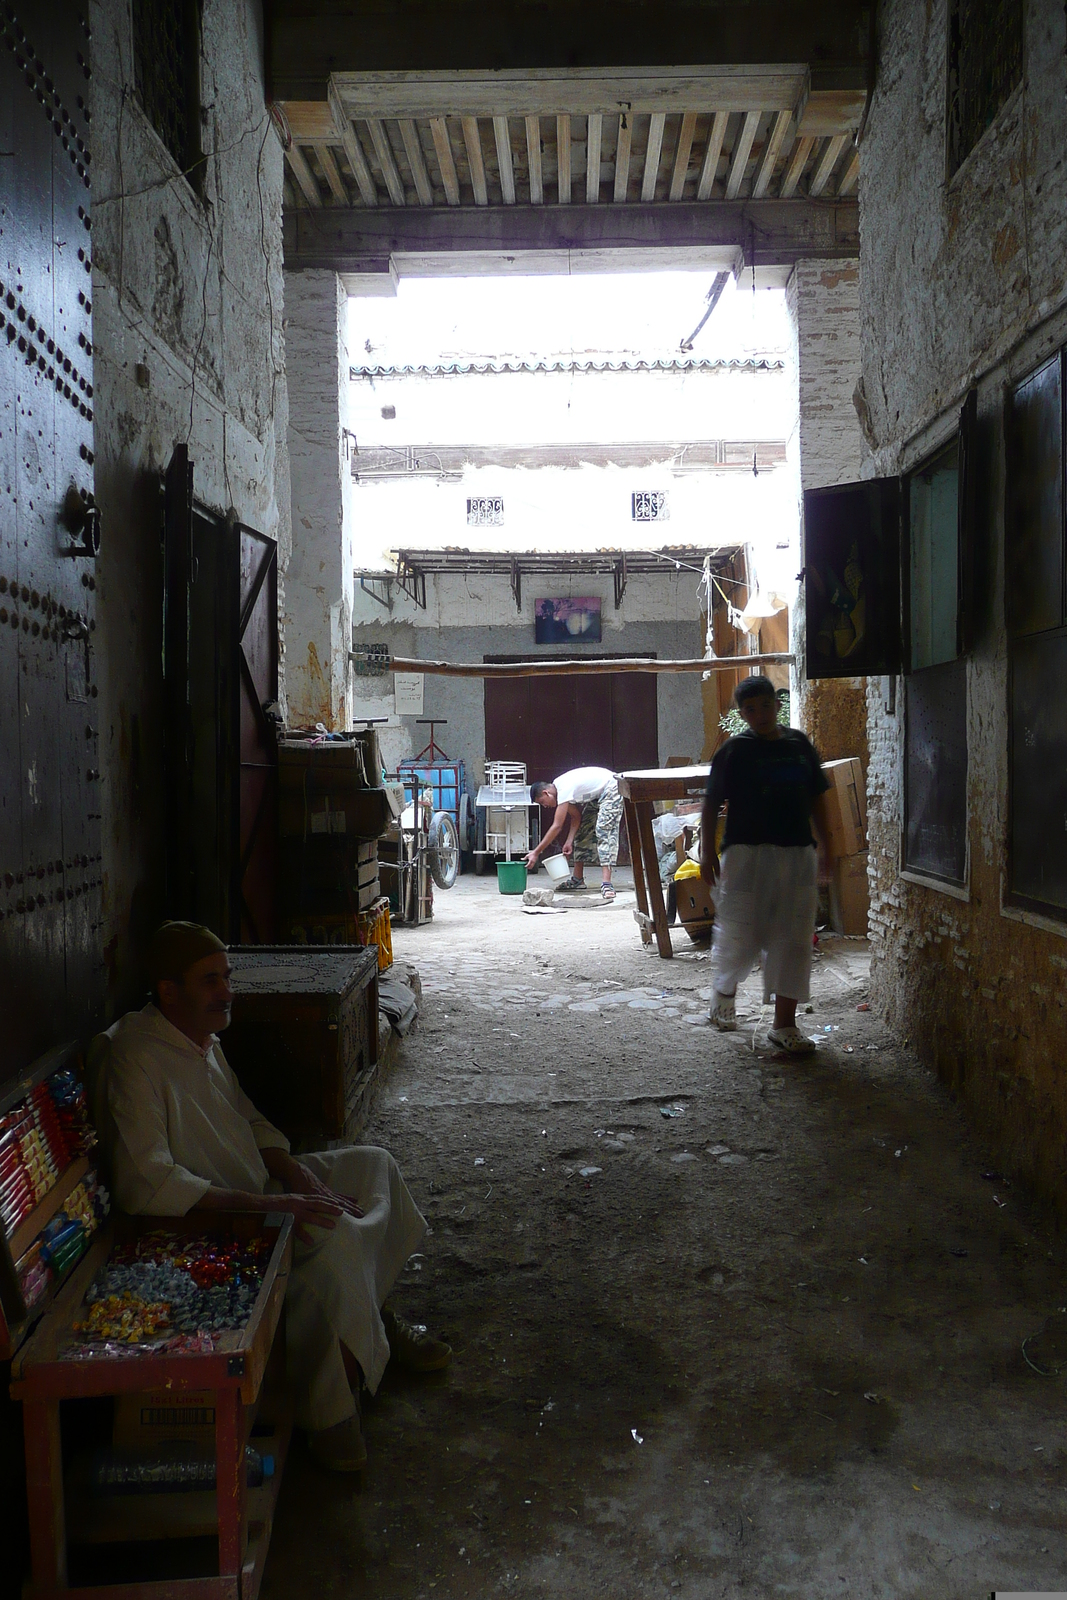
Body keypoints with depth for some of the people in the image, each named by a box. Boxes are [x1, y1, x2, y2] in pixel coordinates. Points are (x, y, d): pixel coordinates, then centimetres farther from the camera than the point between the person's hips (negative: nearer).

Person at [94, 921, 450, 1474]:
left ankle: (372, 1315, 16)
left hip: (257, 1192, 10)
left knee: (372, 1163, 9)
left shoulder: (203, 1040, 5)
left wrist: (299, 1176, -4)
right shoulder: (135, 1056, -25)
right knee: (331, 1234, -30)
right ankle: (326, 1406, -14)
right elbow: (145, 1185, -34)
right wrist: (265, 1205, -35)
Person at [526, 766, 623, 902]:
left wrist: (536, 852, -29)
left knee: (604, 831, -23)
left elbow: (557, 826, -31)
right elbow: (576, 816, 3)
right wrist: (569, 841, -10)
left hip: (610, 789, -10)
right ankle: (577, 879, 16)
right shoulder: (559, 787, -2)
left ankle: (606, 884, -32)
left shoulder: (564, 790, -30)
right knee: (582, 831, 10)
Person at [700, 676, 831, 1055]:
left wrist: (824, 846, 12)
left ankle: (785, 1024, 11)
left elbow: (816, 798, 16)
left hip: (797, 854, 4)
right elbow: (712, 804, -1)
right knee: (739, 933, 1)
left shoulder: (799, 744, 9)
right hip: (747, 853, -4)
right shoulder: (735, 750, -3)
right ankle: (724, 992, 32)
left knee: (793, 939, 3)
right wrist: (707, 853, -6)